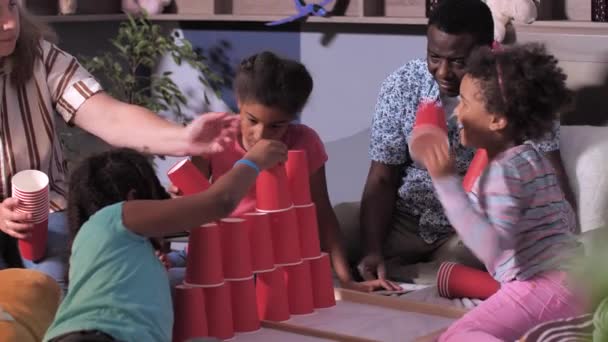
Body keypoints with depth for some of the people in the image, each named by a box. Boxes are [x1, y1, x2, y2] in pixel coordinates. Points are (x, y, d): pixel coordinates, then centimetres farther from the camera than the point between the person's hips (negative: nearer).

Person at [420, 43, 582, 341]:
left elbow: (490, 248, -29)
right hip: (572, 280, 10)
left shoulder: (503, 170, -16)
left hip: (545, 288, -10)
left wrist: (447, 182, -30)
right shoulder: (530, 157, 14)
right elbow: (567, 221, 22)